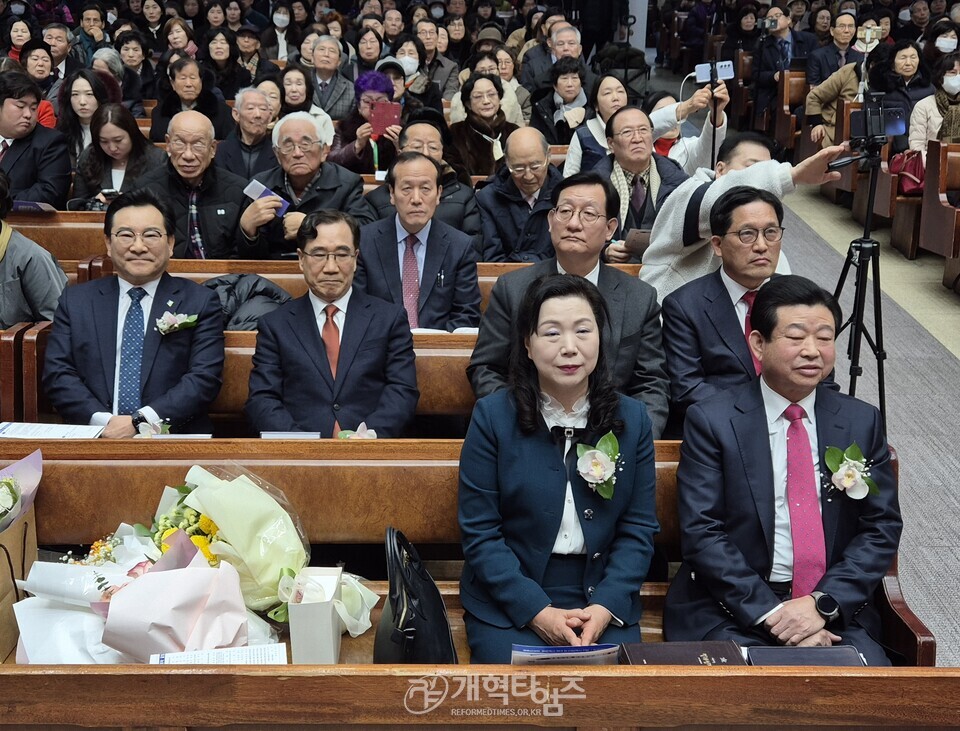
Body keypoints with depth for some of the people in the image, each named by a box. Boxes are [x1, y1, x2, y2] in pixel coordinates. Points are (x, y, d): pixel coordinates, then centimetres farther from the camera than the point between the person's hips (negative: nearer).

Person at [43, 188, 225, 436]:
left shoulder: (200, 302, 7)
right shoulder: (76, 301, 14)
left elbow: (204, 378, -3)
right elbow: (57, 374, 6)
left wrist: (140, 421, -14)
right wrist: (104, 421, -11)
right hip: (93, 439, 1)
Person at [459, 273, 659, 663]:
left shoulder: (632, 419, 3)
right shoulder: (492, 416, -4)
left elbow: (639, 529, 3)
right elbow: (478, 533, -5)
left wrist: (605, 608, -11)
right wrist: (537, 611, -14)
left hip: (605, 603, 2)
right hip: (507, 606, -1)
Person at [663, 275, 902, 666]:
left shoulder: (862, 422, 8)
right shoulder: (711, 420, -3)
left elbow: (883, 527, 4)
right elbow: (701, 532, -8)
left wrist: (822, 603, -10)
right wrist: (770, 613, -17)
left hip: (836, 609, 3)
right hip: (732, 608, -2)